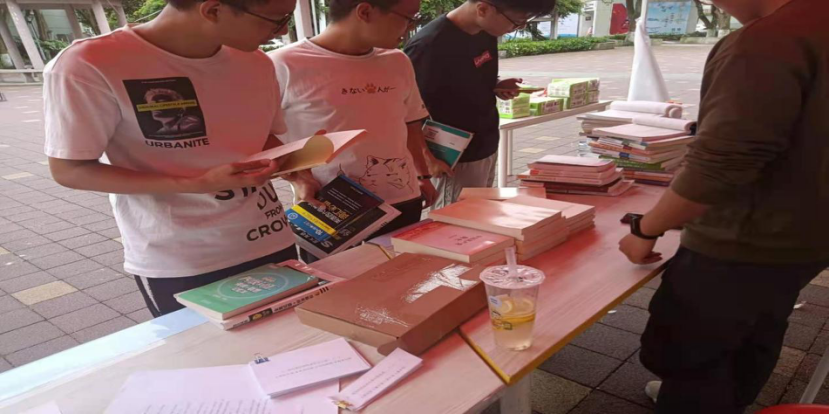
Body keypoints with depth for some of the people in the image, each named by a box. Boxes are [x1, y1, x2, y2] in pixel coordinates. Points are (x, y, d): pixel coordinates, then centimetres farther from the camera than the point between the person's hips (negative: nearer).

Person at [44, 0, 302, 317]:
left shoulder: (255, 63, 0)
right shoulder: (90, 66, -18)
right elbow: (68, 171, -13)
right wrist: (195, 185, -24)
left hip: (271, 244, 5)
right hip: (178, 265, -5)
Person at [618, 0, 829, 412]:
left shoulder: (763, 44, -27)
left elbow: (718, 165, -30)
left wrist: (646, 229, -17)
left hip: (745, 243, -10)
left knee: (682, 351, 6)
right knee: (752, 335, 27)